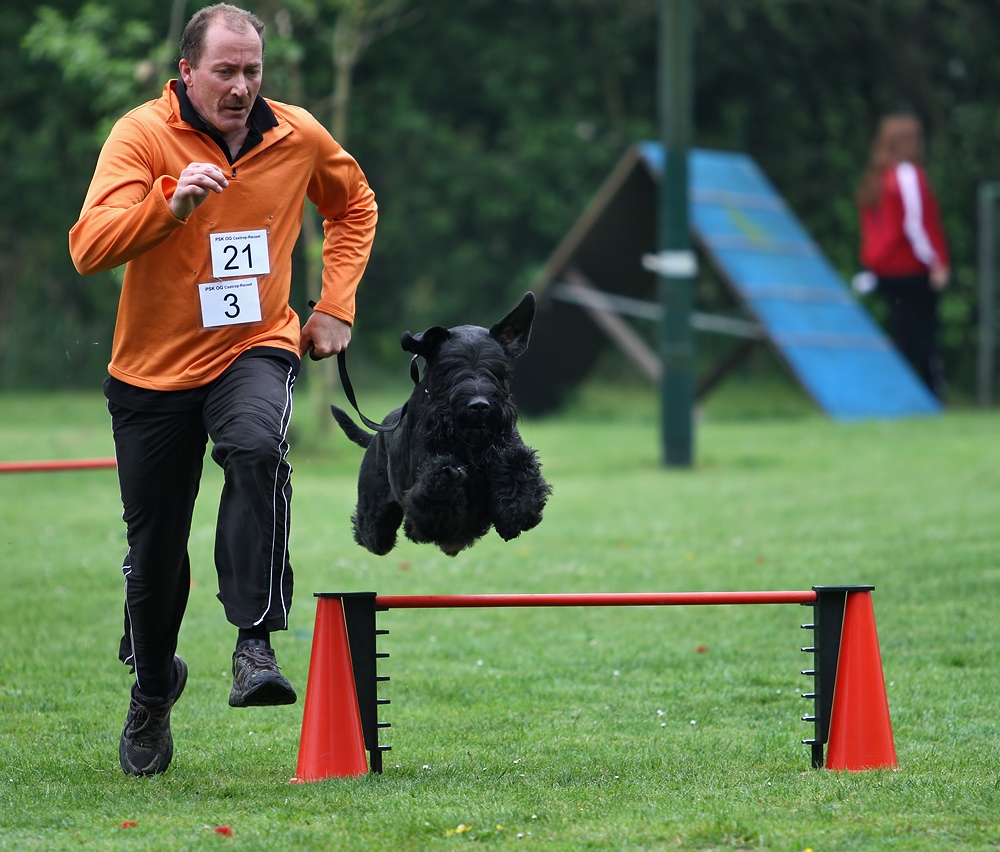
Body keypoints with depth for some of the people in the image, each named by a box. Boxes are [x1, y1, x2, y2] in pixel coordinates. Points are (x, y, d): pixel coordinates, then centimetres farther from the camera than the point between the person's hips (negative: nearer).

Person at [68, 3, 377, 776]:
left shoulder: (297, 137, -1)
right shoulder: (142, 135, -11)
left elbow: (355, 204, 20)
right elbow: (89, 248, -23)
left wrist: (336, 304, 8)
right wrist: (171, 202, -38)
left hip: (255, 350, 0)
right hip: (155, 365, 0)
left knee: (256, 450, -34)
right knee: (155, 547, 8)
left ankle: (257, 640, -34)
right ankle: (153, 687, 36)